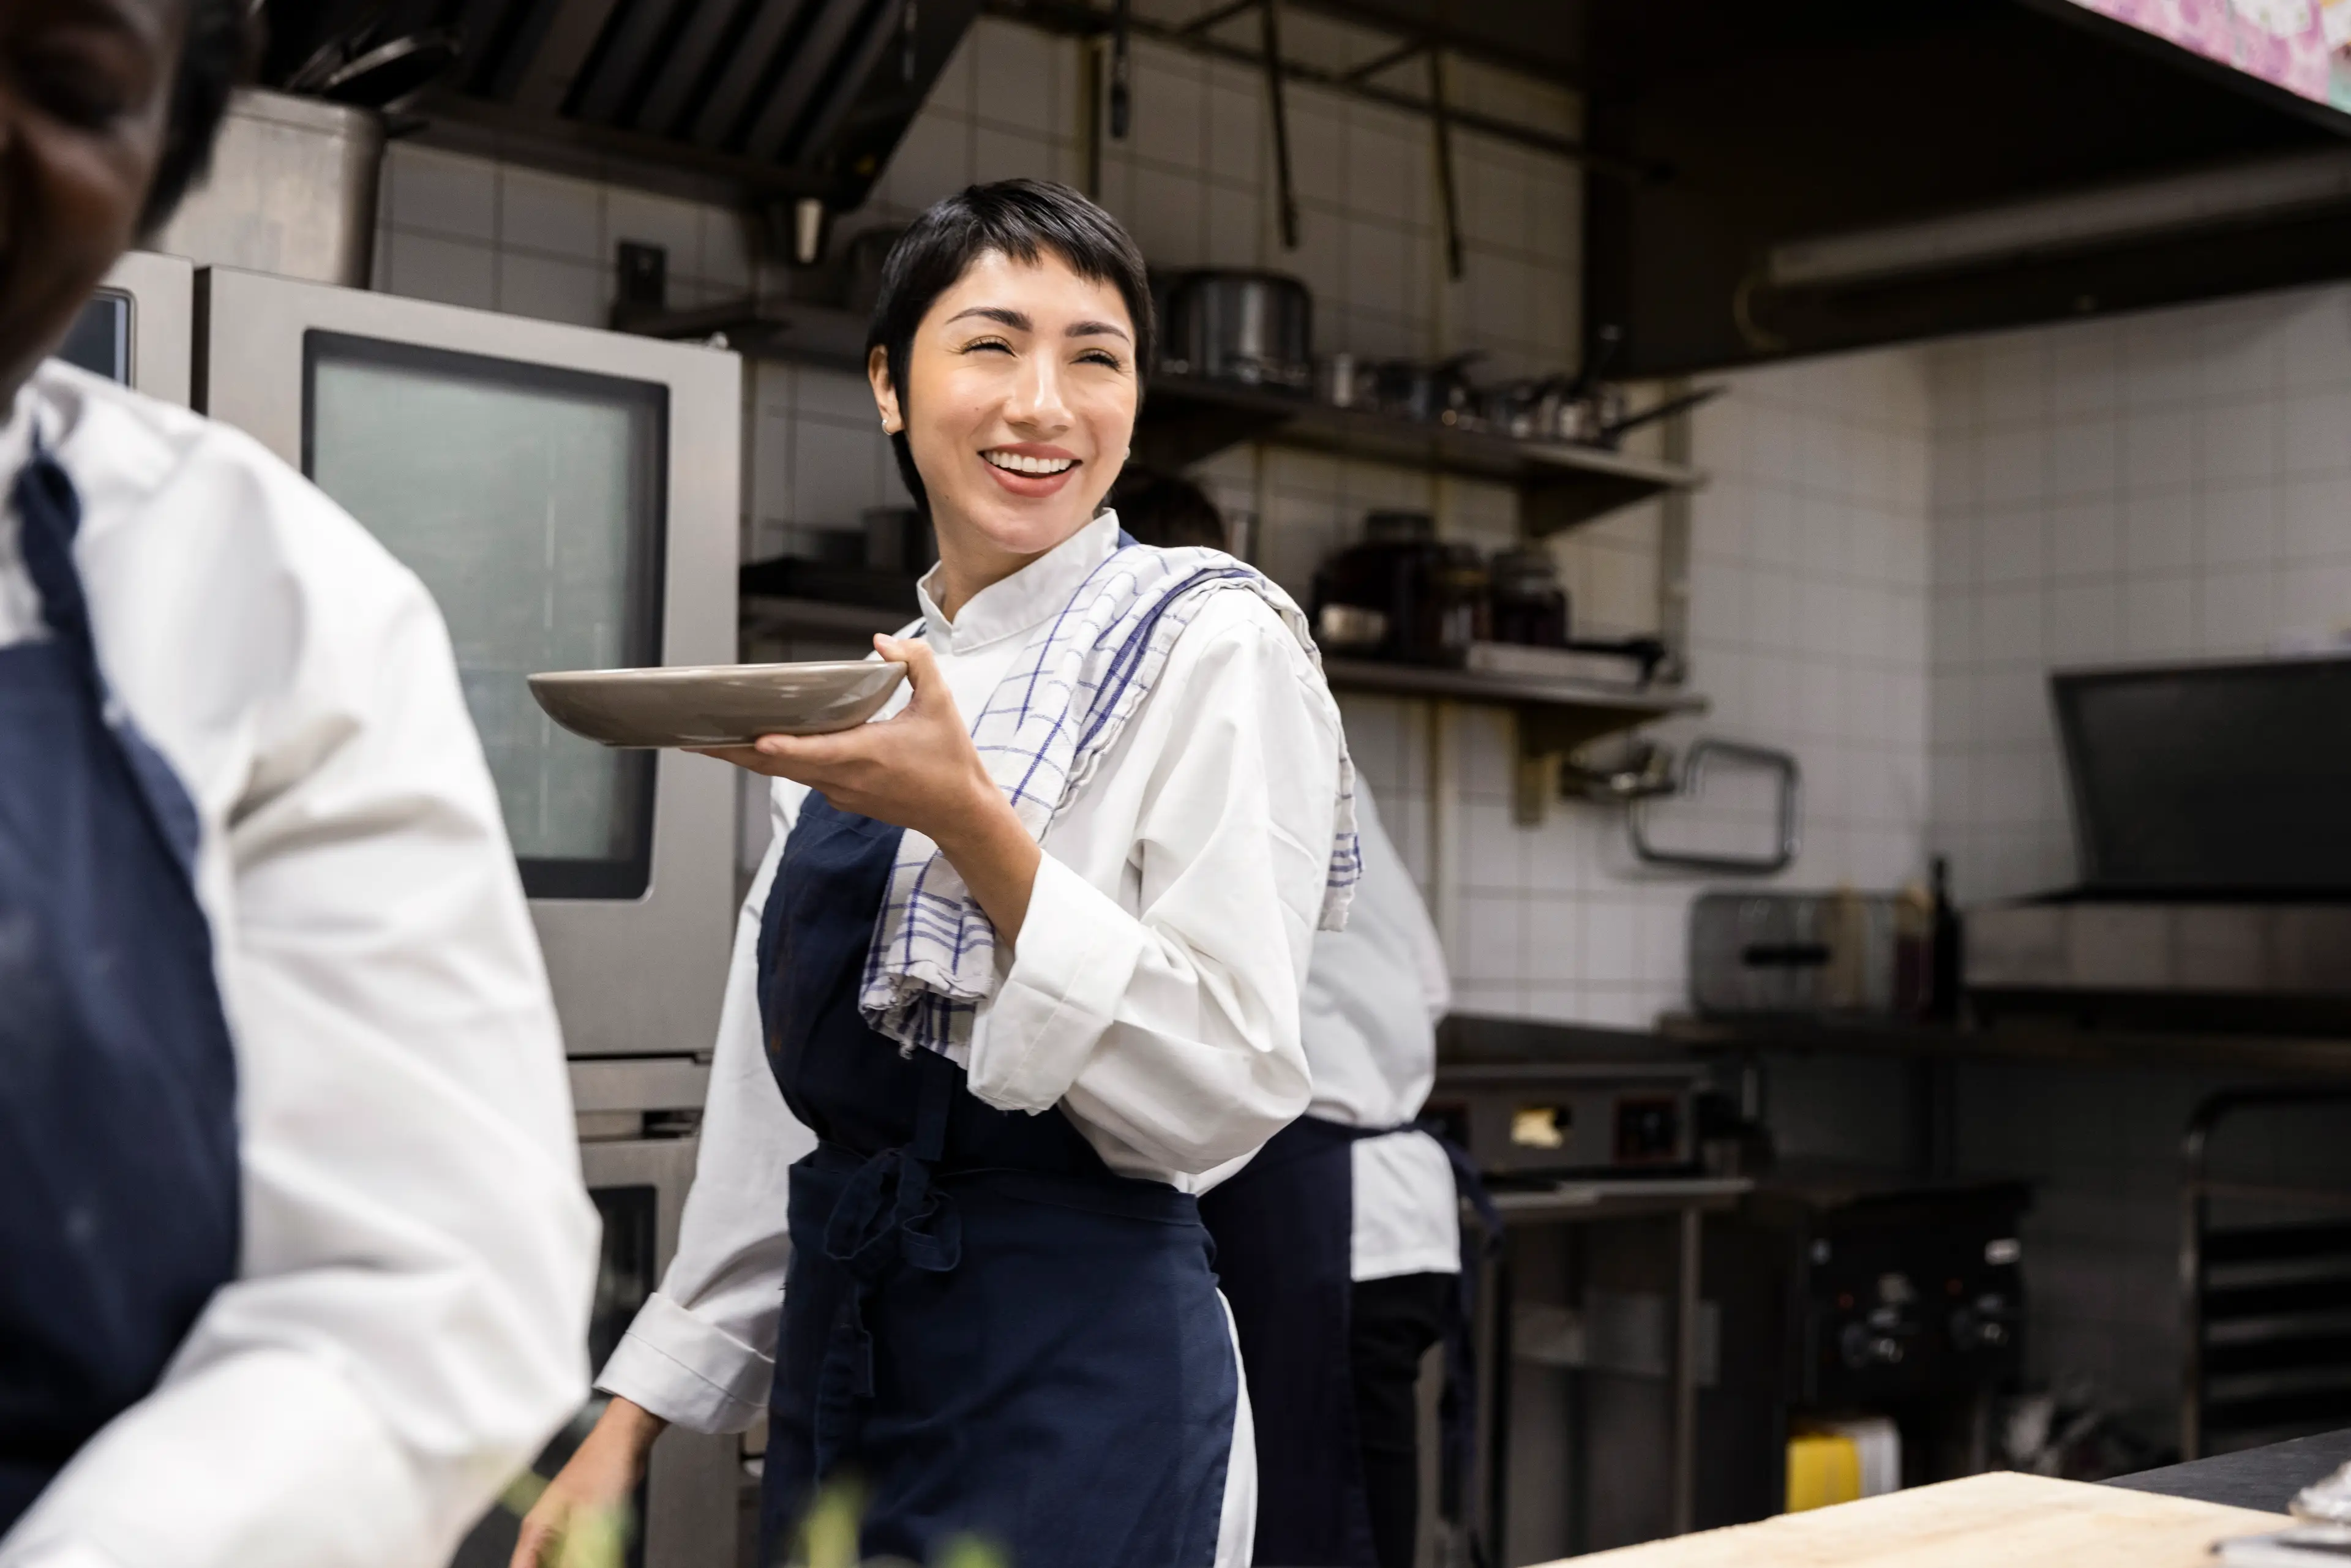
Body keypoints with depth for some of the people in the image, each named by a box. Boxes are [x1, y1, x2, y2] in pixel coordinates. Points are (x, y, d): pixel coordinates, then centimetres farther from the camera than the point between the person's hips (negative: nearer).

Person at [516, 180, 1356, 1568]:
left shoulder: (1213, 647, -8)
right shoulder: (864, 694, 10)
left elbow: (1222, 1096, -16)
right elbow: (780, 1122, 14)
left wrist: (969, 826, -24)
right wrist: (632, 1424, 13)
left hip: (1074, 1388, -6)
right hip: (837, 1363, 6)